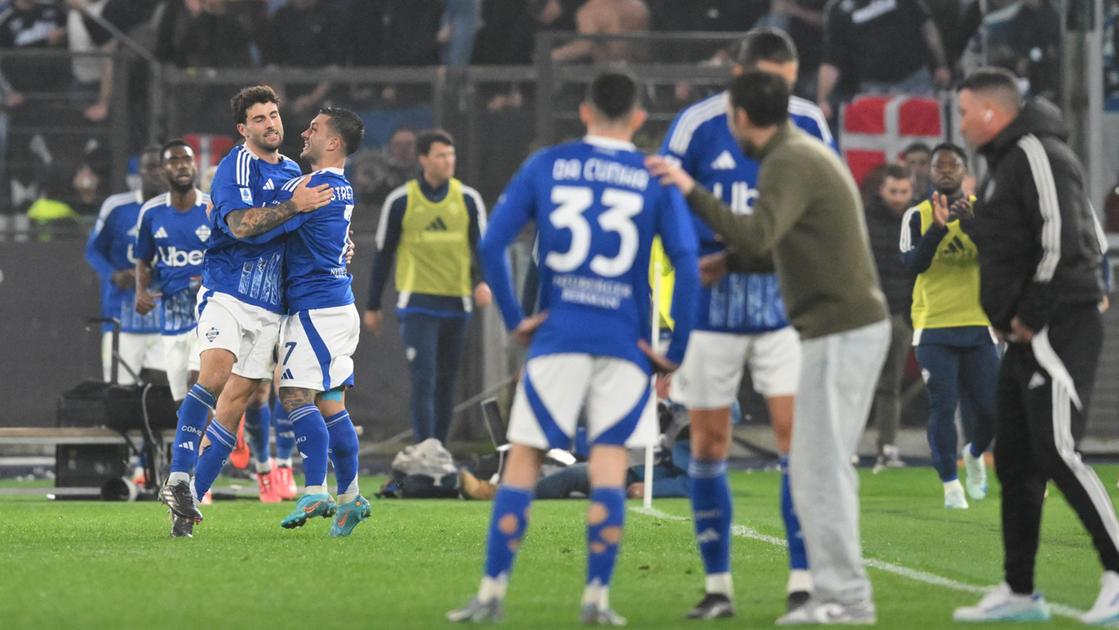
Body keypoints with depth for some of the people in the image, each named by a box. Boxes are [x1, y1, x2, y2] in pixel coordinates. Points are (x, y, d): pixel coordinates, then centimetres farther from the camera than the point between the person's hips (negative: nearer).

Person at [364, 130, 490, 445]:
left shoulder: (468, 199, 5)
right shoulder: (400, 201, -1)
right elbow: (383, 254, 6)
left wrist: (482, 282, -15)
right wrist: (372, 306, 9)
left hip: (456, 303, 3)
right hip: (417, 303, -3)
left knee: (446, 383, 11)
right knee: (424, 380, -13)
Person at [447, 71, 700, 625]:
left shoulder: (545, 166, 5)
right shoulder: (655, 180, 2)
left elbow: (491, 245, -1)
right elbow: (686, 263, -7)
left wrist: (514, 319, 5)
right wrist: (675, 351, -2)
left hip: (556, 336, 0)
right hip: (625, 343, 0)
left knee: (524, 457, 5)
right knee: (609, 459, 3)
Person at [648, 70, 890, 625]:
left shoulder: (790, 163, -14)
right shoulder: (804, 152, 18)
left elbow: (757, 235, -30)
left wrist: (692, 193, -28)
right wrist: (729, 263, 22)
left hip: (839, 333, -10)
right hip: (855, 325, 10)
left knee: (821, 469, -7)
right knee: (822, 468, 13)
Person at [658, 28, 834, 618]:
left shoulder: (809, 124, -1)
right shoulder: (697, 125, -8)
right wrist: (733, 241, -13)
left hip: (785, 302, 1)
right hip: (712, 305, -1)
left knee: (797, 432, -9)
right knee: (708, 442, 3)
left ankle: (803, 581, -4)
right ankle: (717, 585, 12)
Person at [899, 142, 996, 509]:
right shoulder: (917, 216, 2)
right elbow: (913, 264, -12)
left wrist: (971, 225, -28)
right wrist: (937, 230, -26)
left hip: (978, 325, 1)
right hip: (933, 327, -1)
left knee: (990, 407, -1)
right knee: (943, 407, -9)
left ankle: (975, 455, 31)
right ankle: (950, 484, -1)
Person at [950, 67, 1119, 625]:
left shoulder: (1038, 155, -12)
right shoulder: (1006, 162, 19)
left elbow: (1062, 243, -21)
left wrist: (1031, 317, -17)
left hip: (1059, 329, -11)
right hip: (1027, 337, 11)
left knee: (1057, 453, -17)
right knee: (1014, 460, 11)